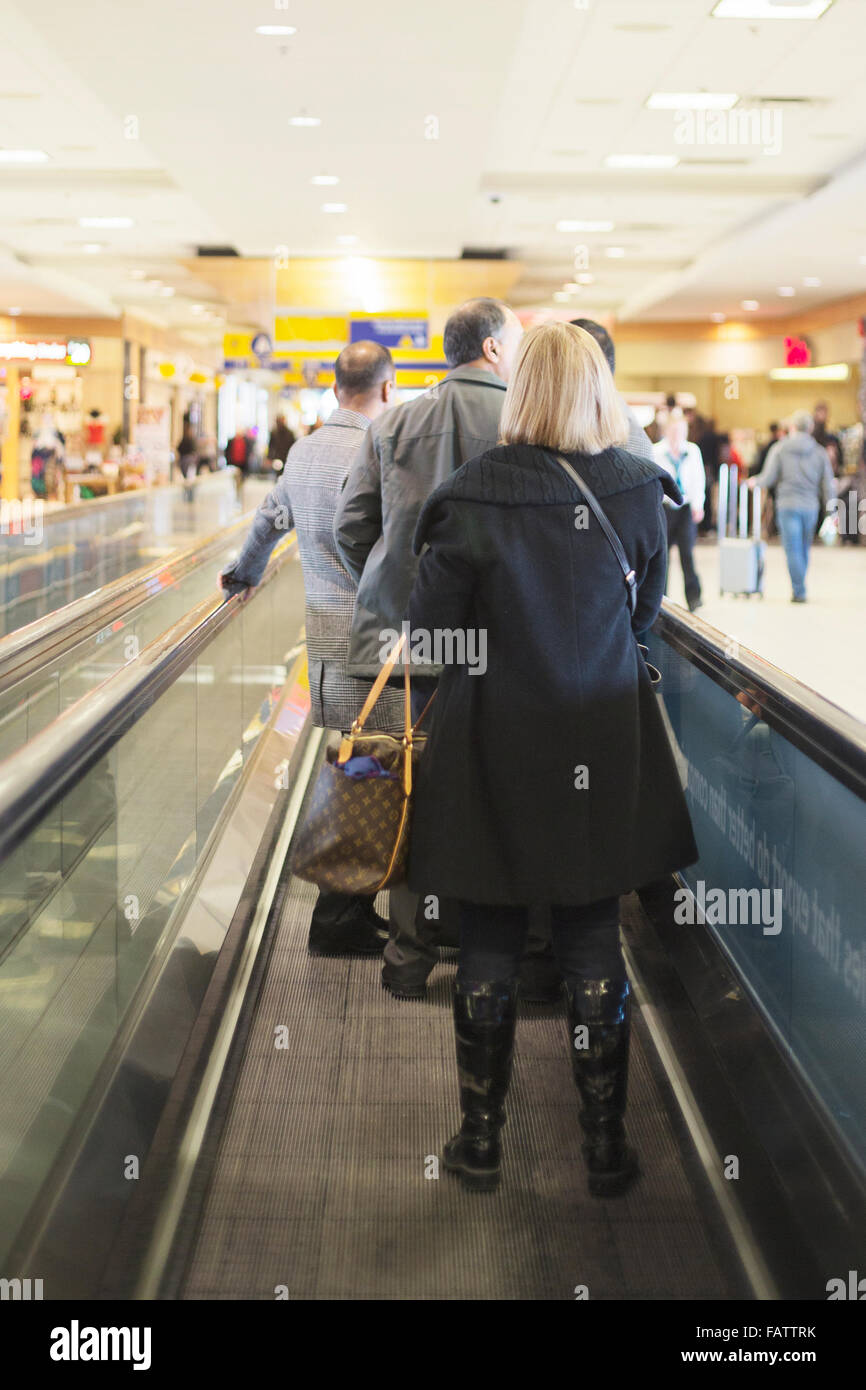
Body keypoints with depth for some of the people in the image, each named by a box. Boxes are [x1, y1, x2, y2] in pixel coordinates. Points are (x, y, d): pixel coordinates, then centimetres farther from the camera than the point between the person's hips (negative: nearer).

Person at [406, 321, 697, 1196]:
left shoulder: (473, 500, -15)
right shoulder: (638, 494, -8)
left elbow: (428, 633, -9)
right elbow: (645, 613, 6)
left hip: (494, 754, -2)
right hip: (602, 758, 2)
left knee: (488, 949, 11)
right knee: (593, 948, 12)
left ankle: (481, 1140, 22)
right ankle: (605, 1148, 21)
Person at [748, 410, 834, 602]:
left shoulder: (779, 449, -1)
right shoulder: (820, 452, 5)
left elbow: (768, 478, -5)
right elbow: (828, 485, 5)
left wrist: (755, 482, 17)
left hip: (787, 506, -3)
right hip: (810, 507, 3)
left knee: (793, 549, -2)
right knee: (804, 549, 15)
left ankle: (799, 592, -8)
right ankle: (799, 589, 23)